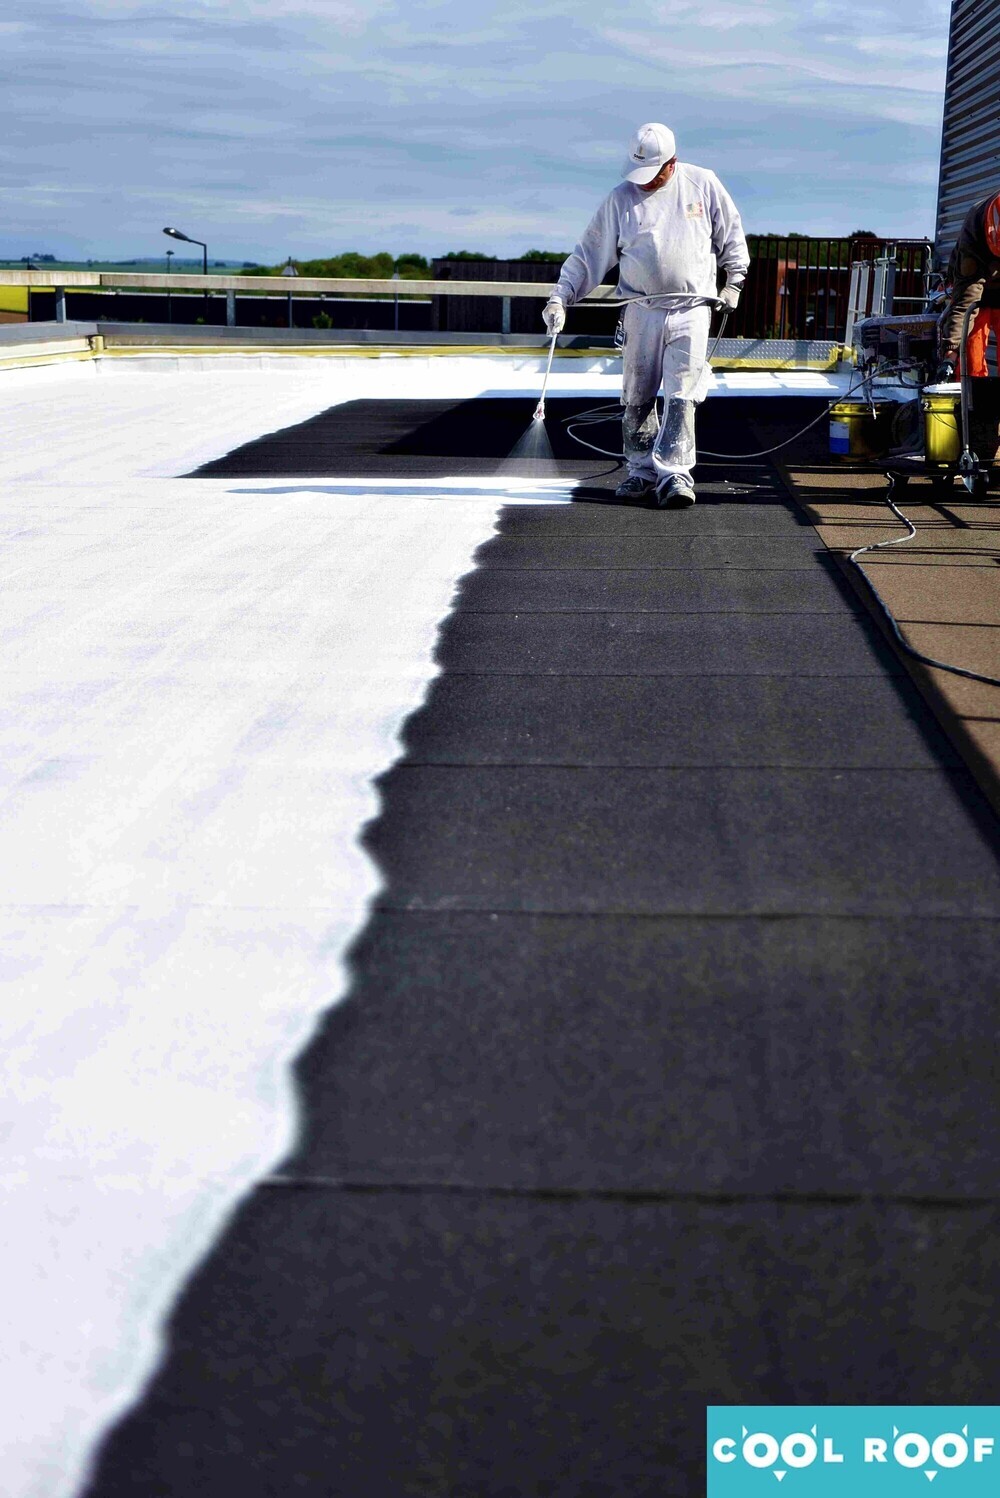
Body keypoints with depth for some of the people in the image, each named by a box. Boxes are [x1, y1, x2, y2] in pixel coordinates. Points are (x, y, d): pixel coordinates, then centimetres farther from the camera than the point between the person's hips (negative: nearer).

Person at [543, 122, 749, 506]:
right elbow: (588, 254, 2)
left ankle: (674, 474, -8)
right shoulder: (620, 198, 2)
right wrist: (560, 298, -5)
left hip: (691, 309, -1)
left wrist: (734, 281, 13)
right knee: (637, 398, 4)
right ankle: (641, 470, 16)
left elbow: (731, 233, 16)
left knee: (681, 395, -9)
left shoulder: (704, 185, 3)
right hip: (641, 311, 1)